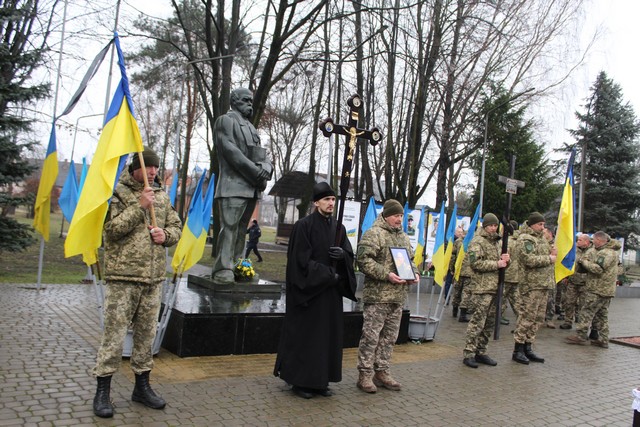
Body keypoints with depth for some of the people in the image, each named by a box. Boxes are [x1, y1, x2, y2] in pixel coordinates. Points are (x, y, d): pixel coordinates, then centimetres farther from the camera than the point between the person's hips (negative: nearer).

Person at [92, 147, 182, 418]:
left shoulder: (162, 196, 13)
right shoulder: (118, 192, -3)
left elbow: (176, 226, 18)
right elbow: (111, 229, -13)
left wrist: (166, 235, -4)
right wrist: (139, 206, -17)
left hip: (154, 276, 5)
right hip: (123, 276, -5)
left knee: (147, 333, 12)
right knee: (114, 333, -2)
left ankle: (142, 386, 25)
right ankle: (102, 391, 11)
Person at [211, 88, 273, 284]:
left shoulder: (250, 127, 28)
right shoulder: (226, 120, 4)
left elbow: (260, 152, 20)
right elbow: (230, 150, -10)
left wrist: (266, 168, -3)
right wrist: (254, 170, -15)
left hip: (252, 186, 8)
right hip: (234, 184, -8)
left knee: (241, 228, 5)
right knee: (230, 227, -13)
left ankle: (237, 267, 7)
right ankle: (223, 270, -13)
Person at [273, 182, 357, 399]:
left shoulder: (339, 228, 10)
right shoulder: (303, 225, -9)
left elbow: (350, 255, 9)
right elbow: (301, 259, -13)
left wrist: (342, 255, -15)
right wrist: (329, 275, -15)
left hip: (331, 291, 6)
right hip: (308, 290, -6)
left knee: (328, 335, 8)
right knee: (304, 336, 1)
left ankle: (320, 380, 19)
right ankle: (299, 381, 13)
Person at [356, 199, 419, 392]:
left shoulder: (403, 237, 17)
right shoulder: (373, 234, -8)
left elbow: (410, 260, 27)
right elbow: (364, 260, -16)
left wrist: (414, 273, 6)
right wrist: (386, 274, -21)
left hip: (398, 296, 8)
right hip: (377, 295, -8)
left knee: (389, 337, 13)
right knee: (371, 336, -3)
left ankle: (381, 372, 24)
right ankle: (365, 374, 7)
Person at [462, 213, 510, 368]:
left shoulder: (498, 242, 20)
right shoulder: (477, 242, -6)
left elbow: (502, 262, 27)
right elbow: (475, 263, -18)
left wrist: (505, 260, 3)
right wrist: (497, 264, -15)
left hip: (496, 287, 8)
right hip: (483, 287, -8)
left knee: (489, 322, 11)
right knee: (478, 321, -9)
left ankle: (481, 352, 20)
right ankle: (468, 353, -3)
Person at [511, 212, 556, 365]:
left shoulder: (541, 237, 19)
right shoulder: (525, 238, -10)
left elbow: (546, 253, 31)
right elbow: (530, 260, -21)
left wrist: (552, 252, 8)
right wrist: (549, 259, -11)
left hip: (543, 283, 10)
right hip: (531, 284, -9)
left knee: (538, 318, 12)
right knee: (527, 317, -7)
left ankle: (528, 348, 21)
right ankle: (518, 350, 1)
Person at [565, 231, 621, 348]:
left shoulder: (606, 253, -19)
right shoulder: (612, 250, 15)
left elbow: (597, 269, -25)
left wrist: (584, 261, -12)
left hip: (598, 289, -10)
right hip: (606, 290, 10)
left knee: (587, 312, -4)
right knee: (602, 315, 14)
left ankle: (581, 336, 0)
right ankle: (603, 340, 19)